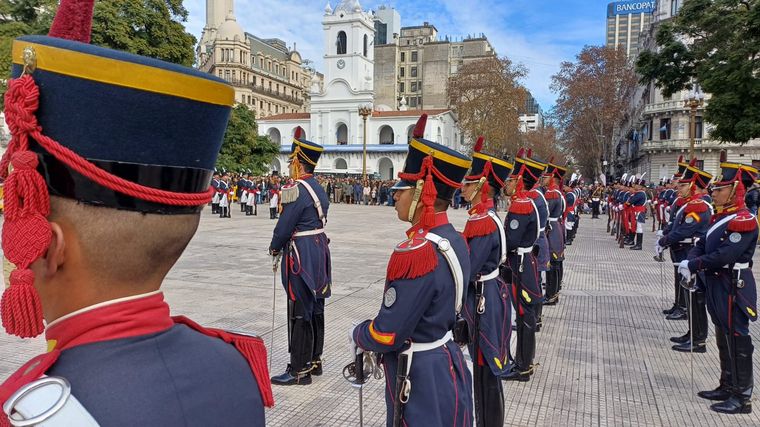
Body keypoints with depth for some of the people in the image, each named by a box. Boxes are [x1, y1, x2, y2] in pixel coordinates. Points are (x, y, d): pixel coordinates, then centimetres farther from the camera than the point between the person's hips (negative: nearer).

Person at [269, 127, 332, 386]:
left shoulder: (297, 190, -18)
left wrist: (274, 247, 2)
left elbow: (285, 225, -17)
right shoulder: (318, 188, 10)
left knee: (299, 313, -2)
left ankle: (299, 370, 7)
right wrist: (283, 245, 15)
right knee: (315, 309, 16)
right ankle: (314, 360, 28)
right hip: (319, 249, 10)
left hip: (301, 256, -10)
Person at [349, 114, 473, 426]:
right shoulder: (455, 239, -1)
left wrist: (356, 335, -3)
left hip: (421, 382, -8)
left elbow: (387, 334, -24)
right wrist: (374, 343, 9)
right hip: (448, 366, 9)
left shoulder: (415, 253, -29)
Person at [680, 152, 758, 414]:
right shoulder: (721, 217, 12)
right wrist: (690, 261, -10)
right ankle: (727, 388, 30)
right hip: (718, 286, 10)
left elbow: (725, 255, -26)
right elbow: (703, 245, 9)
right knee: (724, 340, 17)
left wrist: (694, 265, -22)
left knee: (737, 341, -1)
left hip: (734, 289, -10)